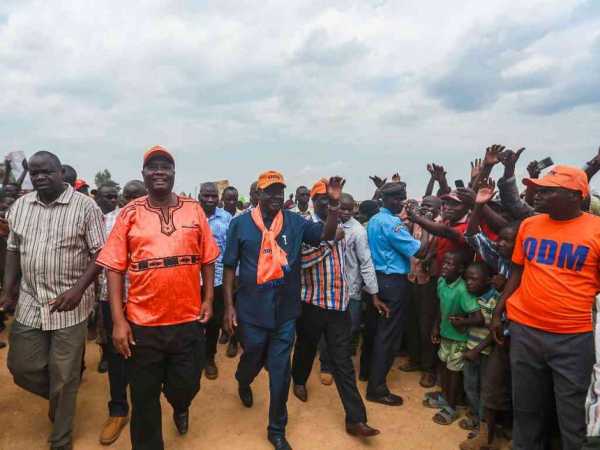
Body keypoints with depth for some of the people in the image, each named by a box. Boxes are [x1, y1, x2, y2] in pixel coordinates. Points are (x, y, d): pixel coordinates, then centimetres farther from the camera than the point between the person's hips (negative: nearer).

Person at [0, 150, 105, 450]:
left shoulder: (85, 206, -10)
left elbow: (100, 254, -10)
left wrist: (79, 289, -21)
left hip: (70, 306, -4)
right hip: (29, 304, 5)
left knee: (64, 378, 6)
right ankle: (58, 397, 45)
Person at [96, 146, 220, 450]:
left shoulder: (194, 210, 2)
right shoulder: (130, 213, -2)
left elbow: (207, 259, 7)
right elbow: (114, 267, -3)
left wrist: (208, 299, 1)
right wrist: (118, 320, -8)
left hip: (189, 319, 1)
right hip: (142, 323, -1)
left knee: (186, 385, 15)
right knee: (144, 398, 12)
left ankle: (180, 407, 51)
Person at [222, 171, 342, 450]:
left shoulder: (295, 222, 0)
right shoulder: (240, 224, -5)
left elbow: (326, 235, -4)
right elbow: (229, 266, -2)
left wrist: (334, 204, -19)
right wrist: (229, 305, -5)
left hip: (285, 311, 1)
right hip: (252, 310, -1)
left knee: (280, 372, 9)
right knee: (253, 360, 21)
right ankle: (243, 383, 59)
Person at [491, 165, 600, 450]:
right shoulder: (529, 225, 3)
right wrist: (498, 312, 9)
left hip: (574, 337, -3)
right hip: (524, 330, 3)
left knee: (572, 413, 11)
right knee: (526, 406, 17)